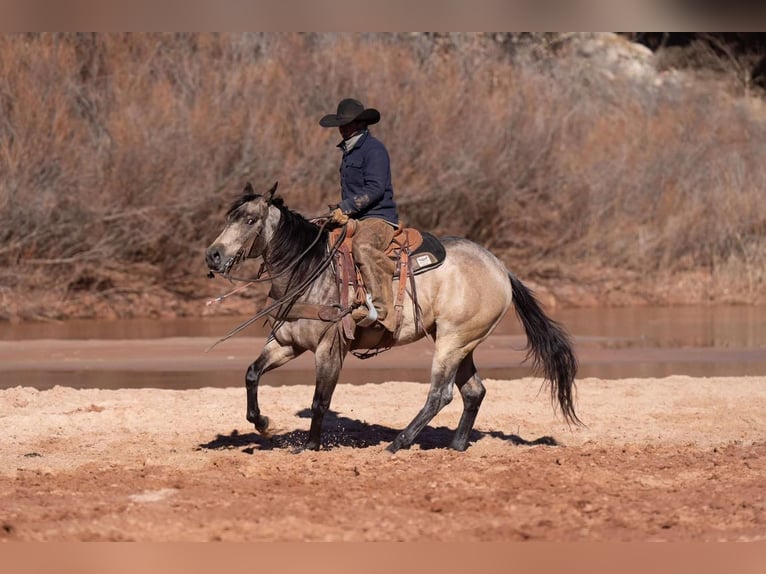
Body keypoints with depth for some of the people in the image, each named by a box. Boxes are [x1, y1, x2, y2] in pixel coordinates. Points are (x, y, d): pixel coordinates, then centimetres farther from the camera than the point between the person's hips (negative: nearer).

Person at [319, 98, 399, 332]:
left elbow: (375, 188, -20)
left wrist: (345, 208, -21)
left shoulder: (374, 149, -10)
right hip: (355, 219, 10)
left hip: (378, 217, -10)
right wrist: (341, 212, 14)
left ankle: (379, 306, -44)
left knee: (362, 247, -38)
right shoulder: (348, 151, 19)